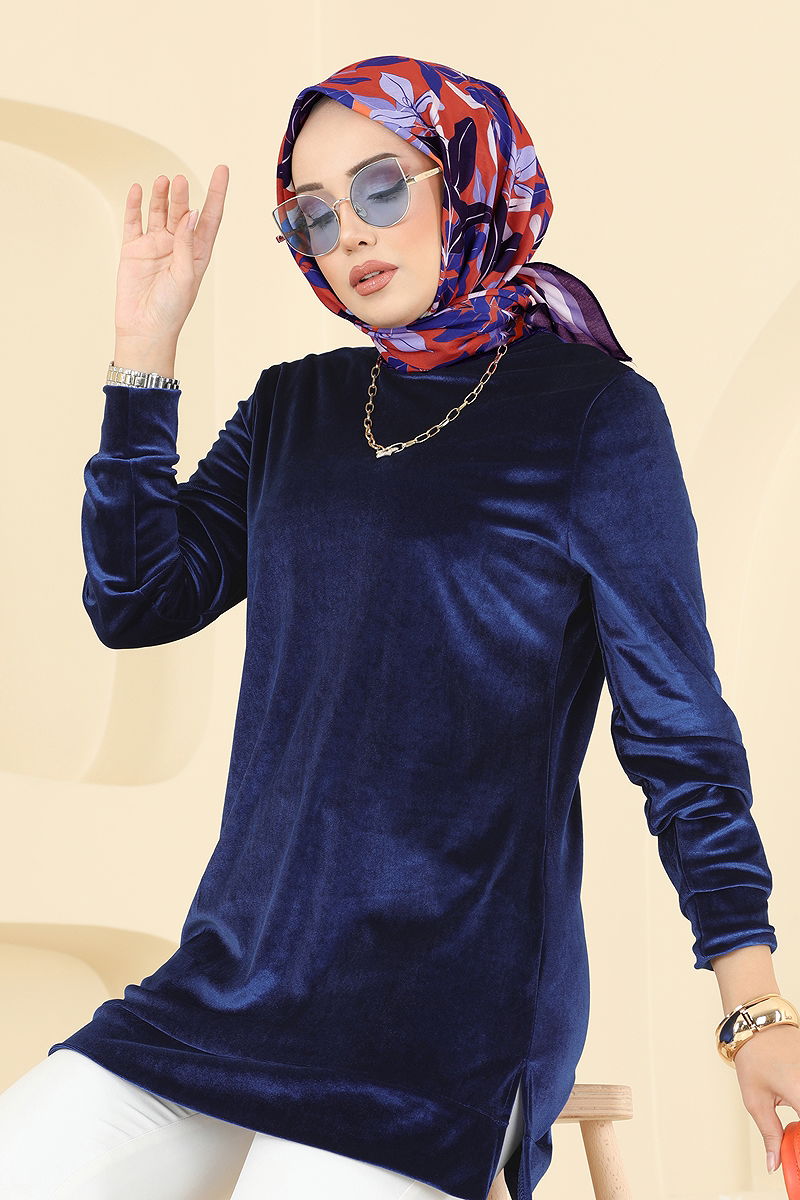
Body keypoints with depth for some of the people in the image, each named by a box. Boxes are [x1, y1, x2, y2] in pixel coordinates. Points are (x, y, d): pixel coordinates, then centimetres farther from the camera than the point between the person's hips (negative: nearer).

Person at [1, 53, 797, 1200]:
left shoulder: (596, 416, -2)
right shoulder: (295, 407, 14)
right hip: (235, 970, 5)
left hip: (450, 1014, -5)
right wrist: (145, 351, 2)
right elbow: (136, 601, 7)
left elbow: (676, 727, -3)